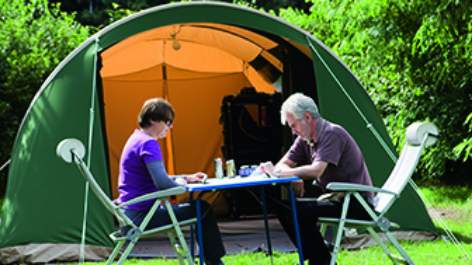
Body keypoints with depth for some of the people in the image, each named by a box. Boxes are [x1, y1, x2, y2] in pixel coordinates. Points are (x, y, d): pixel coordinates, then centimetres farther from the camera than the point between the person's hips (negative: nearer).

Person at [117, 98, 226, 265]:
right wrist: (182, 182, -6)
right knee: (203, 210, -5)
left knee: (200, 208, 19)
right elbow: (163, 183, -27)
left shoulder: (137, 139, 16)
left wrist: (186, 178, 15)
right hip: (140, 217, -11)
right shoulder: (148, 144, -17)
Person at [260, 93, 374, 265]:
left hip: (357, 205, -9)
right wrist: (294, 178, -12)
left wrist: (278, 172, -22)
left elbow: (315, 171, -28)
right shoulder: (305, 139, 11)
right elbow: (283, 165, 12)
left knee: (298, 210, -24)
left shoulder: (332, 134, -17)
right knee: (283, 209, 0)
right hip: (336, 199, 9)